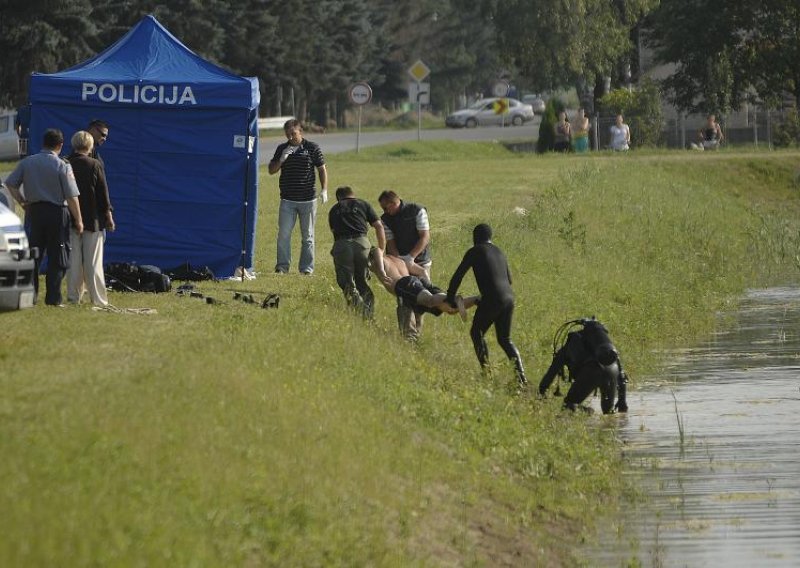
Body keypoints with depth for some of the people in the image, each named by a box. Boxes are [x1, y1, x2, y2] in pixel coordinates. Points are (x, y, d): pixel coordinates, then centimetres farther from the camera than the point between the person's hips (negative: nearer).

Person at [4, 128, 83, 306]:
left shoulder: (27, 163, 2)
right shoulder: (62, 166, -10)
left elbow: (10, 183, 3)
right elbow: (71, 197, -11)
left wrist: (22, 201, 10)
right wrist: (78, 220, -3)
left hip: (34, 211, 4)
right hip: (57, 212, -4)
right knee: (57, 257, 3)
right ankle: (53, 297, 0)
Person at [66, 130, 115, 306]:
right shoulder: (94, 165, -9)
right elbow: (103, 193, -7)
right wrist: (108, 215, 2)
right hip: (93, 219, -3)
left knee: (73, 260, 8)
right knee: (93, 261, 0)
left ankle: (73, 297, 7)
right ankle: (98, 298, 1)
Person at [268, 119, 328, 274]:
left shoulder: (312, 148, 1)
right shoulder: (281, 149, 7)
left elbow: (322, 169, 5)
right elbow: (271, 170, 9)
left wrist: (324, 190, -5)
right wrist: (281, 159, -10)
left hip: (308, 199, -2)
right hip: (287, 200, 2)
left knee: (307, 236, 5)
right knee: (283, 234, -5)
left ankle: (307, 268, 11)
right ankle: (282, 266, 2)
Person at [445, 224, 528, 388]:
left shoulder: (475, 252, 2)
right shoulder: (499, 252, 22)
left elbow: (457, 276, 3)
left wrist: (450, 299, 12)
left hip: (492, 299, -6)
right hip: (509, 297, 6)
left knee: (476, 333, 13)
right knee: (505, 339, 15)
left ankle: (486, 369, 5)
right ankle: (520, 373, -2)